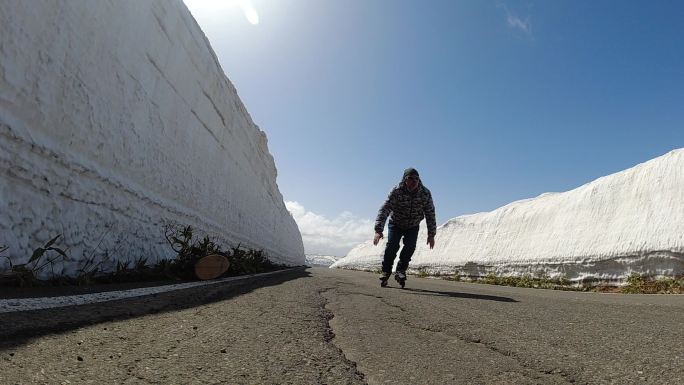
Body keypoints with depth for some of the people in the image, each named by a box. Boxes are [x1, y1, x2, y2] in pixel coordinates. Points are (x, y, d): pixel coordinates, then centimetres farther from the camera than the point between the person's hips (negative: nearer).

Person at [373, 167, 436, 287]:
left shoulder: (425, 194, -20)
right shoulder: (397, 191, -27)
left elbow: (430, 214, -9)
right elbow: (384, 210, -32)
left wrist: (431, 234, -11)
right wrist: (378, 230, -41)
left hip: (413, 226, 2)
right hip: (396, 224, -2)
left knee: (410, 246, -18)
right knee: (392, 245, -19)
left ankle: (400, 270, 0)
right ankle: (386, 271, 0)